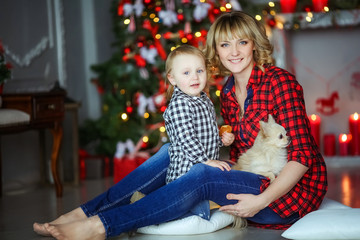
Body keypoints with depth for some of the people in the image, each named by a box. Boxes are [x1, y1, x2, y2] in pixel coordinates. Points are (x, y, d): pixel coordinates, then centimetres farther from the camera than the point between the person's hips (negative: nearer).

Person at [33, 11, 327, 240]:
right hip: (252, 180, 7)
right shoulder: (229, 91, 9)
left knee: (202, 176, -30)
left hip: (293, 190, -7)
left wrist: (261, 200, -27)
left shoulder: (279, 81, -13)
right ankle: (85, 213, -13)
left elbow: (302, 155, -19)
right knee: (172, 152, -6)